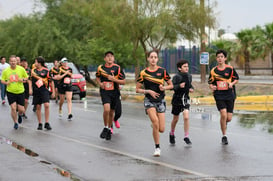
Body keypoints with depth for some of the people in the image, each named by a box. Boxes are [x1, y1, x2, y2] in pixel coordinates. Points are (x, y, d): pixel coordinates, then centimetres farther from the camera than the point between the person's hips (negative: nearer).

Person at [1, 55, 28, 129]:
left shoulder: (21, 69, -3)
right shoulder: (5, 71, -4)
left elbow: (26, 78, 7)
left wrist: (23, 80, -15)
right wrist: (6, 82, -17)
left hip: (20, 92, 0)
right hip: (10, 92, 0)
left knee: (21, 109, 0)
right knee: (13, 108, -10)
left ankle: (20, 115, 38)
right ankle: (16, 122, 11)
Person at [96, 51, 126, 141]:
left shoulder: (117, 68, -4)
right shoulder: (101, 68, 2)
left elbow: (123, 82, -3)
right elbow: (97, 77, 23)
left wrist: (113, 79, -17)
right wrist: (100, 83, 2)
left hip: (114, 92, 1)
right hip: (104, 91, -1)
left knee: (111, 112, 11)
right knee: (106, 109, -23)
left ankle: (109, 130, 31)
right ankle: (105, 128, -3)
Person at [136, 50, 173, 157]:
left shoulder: (162, 71, 1)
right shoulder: (143, 73, -1)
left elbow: (171, 85, 8)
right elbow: (137, 89, 3)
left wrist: (164, 87, -12)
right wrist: (149, 91, -12)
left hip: (160, 101, 2)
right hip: (149, 101, -2)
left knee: (161, 129, -4)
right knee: (155, 120, -26)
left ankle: (154, 126, 35)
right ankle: (157, 147, -11)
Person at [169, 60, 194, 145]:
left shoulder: (189, 76, 4)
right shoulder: (176, 77, -13)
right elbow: (172, 87, -21)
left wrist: (191, 88, 1)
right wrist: (179, 86, -37)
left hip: (185, 98, 3)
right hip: (177, 99, -3)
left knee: (186, 117, -13)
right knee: (175, 119, 11)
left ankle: (186, 137, -4)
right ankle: (172, 134, 35)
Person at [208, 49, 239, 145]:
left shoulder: (230, 69, 0)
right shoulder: (213, 71, 2)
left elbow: (236, 79, 10)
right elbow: (210, 82, 11)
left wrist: (232, 83, -10)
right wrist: (212, 87, -11)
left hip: (229, 95, 1)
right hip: (219, 95, -1)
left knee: (229, 118, -1)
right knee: (223, 114, -18)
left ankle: (223, 124, 38)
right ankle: (224, 136, -4)